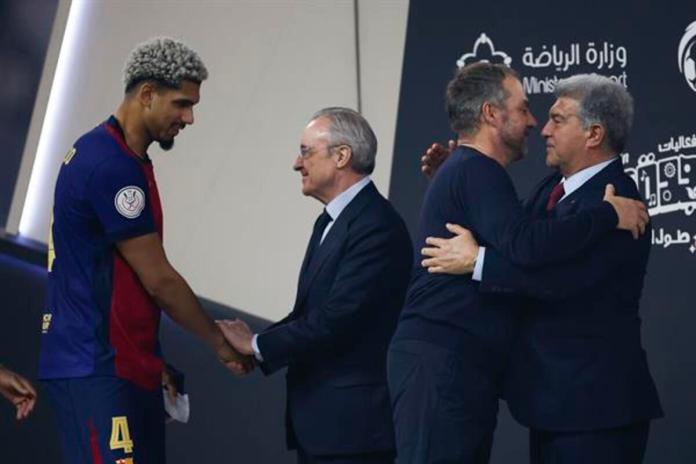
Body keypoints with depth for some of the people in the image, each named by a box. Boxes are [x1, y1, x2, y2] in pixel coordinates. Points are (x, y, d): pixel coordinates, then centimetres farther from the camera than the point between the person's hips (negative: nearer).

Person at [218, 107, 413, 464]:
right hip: (317, 420, 10)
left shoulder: (377, 227, -16)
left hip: (351, 422, -10)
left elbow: (335, 320, -22)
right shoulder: (331, 220, 16)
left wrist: (258, 345, -11)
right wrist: (253, 343, 0)